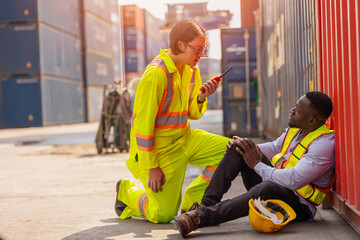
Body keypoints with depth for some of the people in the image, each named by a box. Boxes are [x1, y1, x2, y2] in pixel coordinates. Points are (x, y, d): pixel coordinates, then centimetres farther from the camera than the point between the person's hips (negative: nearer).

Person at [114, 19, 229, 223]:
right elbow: (142, 122, -21)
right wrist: (151, 167, -19)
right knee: (164, 215, -5)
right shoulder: (156, 74, -22)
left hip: (184, 139, 7)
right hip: (159, 149, -7)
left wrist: (202, 98, -13)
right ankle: (126, 191, 25)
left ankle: (192, 202, 2)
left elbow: (193, 114, 11)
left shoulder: (192, 69, 3)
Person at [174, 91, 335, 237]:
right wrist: (251, 148, 3)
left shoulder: (325, 144, -23)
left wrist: (257, 164, -20)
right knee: (239, 147, -5)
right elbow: (274, 148, 24)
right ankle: (208, 203, -18)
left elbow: (294, 180, -31)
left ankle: (203, 216, -48)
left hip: (297, 206, -9)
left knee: (267, 188, -44)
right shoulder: (296, 128, 5)